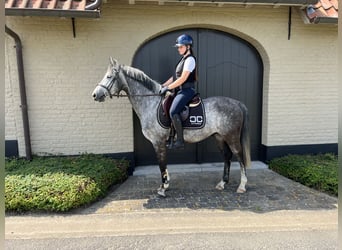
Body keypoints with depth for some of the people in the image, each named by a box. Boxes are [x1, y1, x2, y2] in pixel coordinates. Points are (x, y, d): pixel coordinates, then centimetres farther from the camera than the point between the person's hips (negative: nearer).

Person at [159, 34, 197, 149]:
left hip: (186, 91, -10)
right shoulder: (183, 59, 18)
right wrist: (163, 85, 13)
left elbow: (182, 79, -19)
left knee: (173, 112, -25)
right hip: (180, 90, 10)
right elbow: (175, 77, 19)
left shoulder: (190, 59, -11)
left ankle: (180, 141, -18)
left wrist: (168, 88, -16)